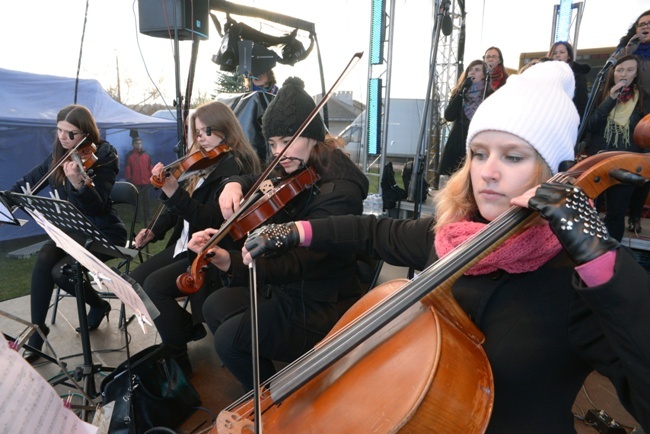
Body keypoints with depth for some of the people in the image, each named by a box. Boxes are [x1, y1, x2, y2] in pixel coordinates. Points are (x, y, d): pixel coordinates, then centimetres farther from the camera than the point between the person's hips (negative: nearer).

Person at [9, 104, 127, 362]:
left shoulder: (104, 156, -14)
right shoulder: (58, 157, 3)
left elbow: (97, 205, -25)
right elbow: (27, 184, 14)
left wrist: (79, 183, -44)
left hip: (103, 233, -5)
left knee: (61, 271, -23)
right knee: (44, 259, -23)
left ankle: (99, 305, 8)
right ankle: (35, 334, -11)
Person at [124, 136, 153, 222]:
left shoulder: (146, 155, 10)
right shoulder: (129, 155, 1)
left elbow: (150, 168, 11)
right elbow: (127, 169, -2)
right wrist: (129, 180, -7)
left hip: (146, 182, 3)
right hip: (135, 183, -3)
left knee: (146, 200, 9)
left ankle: (146, 216, 18)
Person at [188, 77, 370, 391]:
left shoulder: (339, 190, -26)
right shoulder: (297, 172, -1)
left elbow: (296, 262, -34)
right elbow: (256, 182, 16)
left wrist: (230, 262, -48)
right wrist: (235, 186, -8)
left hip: (324, 308, -9)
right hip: (287, 287, 9)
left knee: (230, 338, -13)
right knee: (215, 307, 6)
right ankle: (263, 383, 22)